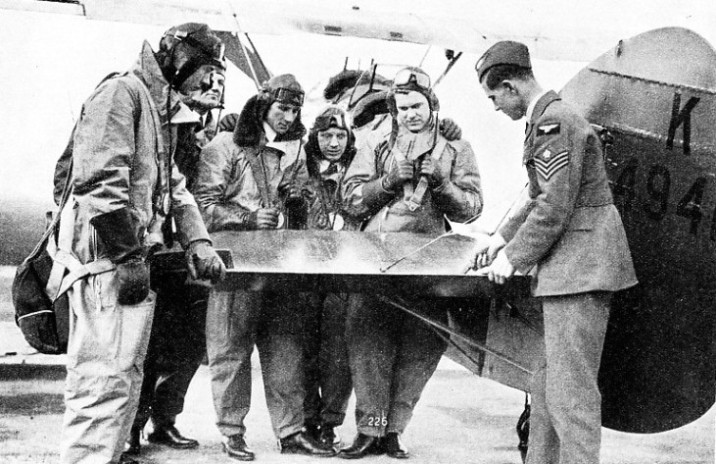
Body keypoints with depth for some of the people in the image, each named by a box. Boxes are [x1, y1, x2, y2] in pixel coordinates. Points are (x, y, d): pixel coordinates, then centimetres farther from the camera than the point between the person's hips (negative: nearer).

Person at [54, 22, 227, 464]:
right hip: (105, 252, -10)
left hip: (132, 255, 10)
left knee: (127, 371, 15)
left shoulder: (161, 110, 22)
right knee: (107, 373, -13)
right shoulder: (121, 92, -8)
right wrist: (128, 256, -20)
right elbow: (99, 179, -18)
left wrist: (199, 242, 6)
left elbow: (172, 186, 22)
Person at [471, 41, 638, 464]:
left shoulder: (554, 123, -15)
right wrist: (503, 237, 21)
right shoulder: (547, 120, 18)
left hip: (580, 266, -11)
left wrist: (514, 258, -10)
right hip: (573, 268, 11)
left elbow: (554, 209, -19)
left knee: (571, 385, -9)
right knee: (549, 381, 15)